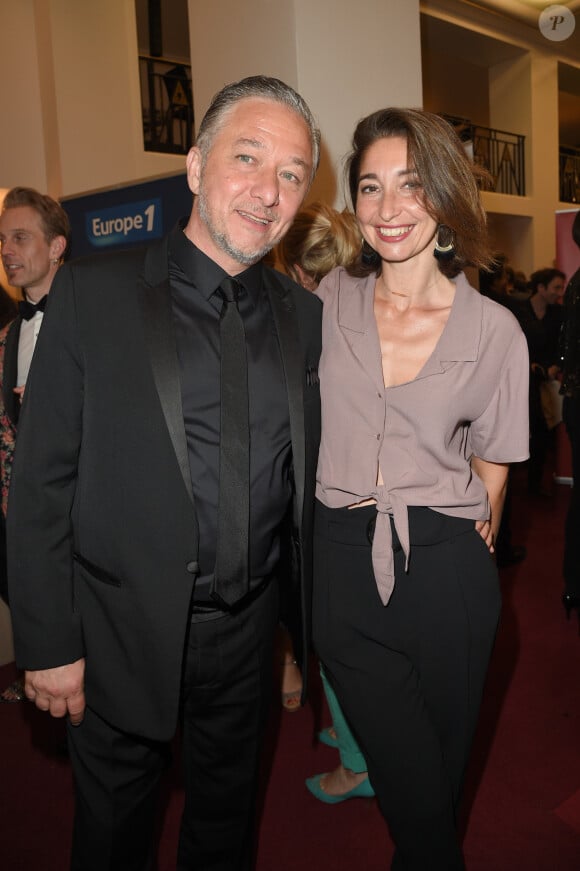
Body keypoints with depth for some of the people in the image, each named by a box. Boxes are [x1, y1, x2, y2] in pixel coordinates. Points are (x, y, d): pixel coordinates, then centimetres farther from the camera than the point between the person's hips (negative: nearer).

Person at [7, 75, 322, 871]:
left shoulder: (304, 315, 0)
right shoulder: (94, 292, -11)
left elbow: (306, 479, 6)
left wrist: (315, 614, 7)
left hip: (249, 628, 3)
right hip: (125, 633, -2)